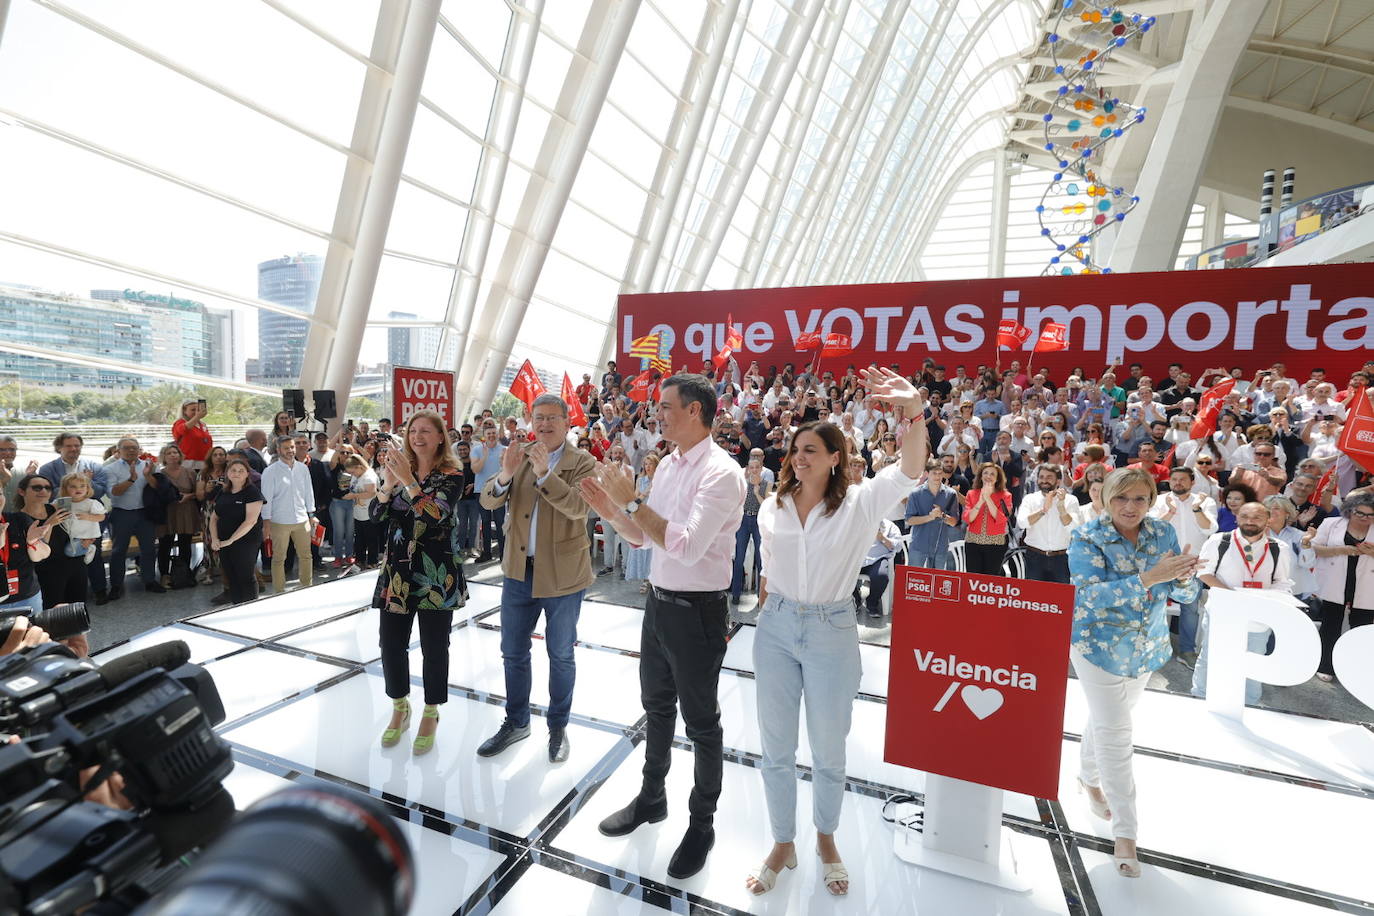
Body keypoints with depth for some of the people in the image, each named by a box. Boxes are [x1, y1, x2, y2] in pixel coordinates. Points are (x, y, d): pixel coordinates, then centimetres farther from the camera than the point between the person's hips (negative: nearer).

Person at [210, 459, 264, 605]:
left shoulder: (252, 492, -10)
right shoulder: (222, 492, 11)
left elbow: (250, 521, -17)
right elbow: (214, 517, 13)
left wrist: (230, 540, -17)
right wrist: (215, 539, -2)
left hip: (246, 542, -6)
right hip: (224, 543, 6)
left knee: (245, 578, -2)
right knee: (231, 578, 11)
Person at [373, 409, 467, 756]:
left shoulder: (451, 475, -6)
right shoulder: (400, 467, 7)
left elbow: (435, 516, -22)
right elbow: (377, 516, 1)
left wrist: (408, 479, -26)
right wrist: (388, 482, -14)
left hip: (437, 574, -4)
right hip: (397, 571, 4)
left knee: (434, 646, 6)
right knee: (391, 643, 7)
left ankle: (431, 714, 27)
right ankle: (400, 707, 32)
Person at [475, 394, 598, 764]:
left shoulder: (582, 463, -9)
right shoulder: (520, 457, 3)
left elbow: (579, 507, -24)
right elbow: (489, 501, -4)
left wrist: (545, 473, -34)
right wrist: (505, 475, -24)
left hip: (563, 575, -4)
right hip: (519, 571, 4)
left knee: (561, 656, 12)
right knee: (513, 652, 17)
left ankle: (558, 727, 32)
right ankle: (516, 723, 37)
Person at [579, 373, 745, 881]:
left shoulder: (722, 473, -21)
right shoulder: (668, 464, 5)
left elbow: (687, 546, -31)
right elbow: (640, 535, 11)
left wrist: (631, 501, -27)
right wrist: (610, 508, -6)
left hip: (698, 610, -8)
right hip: (659, 602, 8)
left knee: (700, 721, 12)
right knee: (657, 707, 24)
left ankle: (702, 823, 36)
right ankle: (651, 797, 48)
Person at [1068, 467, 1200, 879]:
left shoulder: (1163, 533, -4)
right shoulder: (1086, 537, -18)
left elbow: (1185, 594, -2)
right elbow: (1089, 595, -27)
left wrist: (1183, 576, -26)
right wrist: (1148, 578, -36)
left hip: (1147, 649, 5)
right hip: (1099, 647, -5)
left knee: (1107, 720, 22)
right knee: (1114, 733, -3)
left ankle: (1090, 778, 46)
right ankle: (1125, 832, 8)